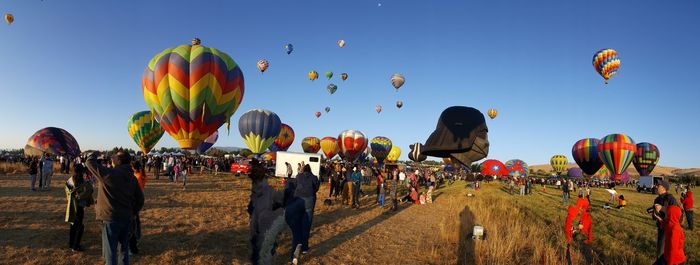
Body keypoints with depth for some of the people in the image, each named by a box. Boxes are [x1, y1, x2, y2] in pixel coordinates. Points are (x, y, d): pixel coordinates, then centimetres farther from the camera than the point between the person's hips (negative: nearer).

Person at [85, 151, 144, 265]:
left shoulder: (109, 173, -16)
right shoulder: (132, 177, 4)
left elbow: (89, 162, -6)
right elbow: (140, 199, 8)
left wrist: (94, 154, 14)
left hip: (111, 218, -6)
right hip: (126, 218, 6)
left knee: (110, 252, 4)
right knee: (123, 249, 18)